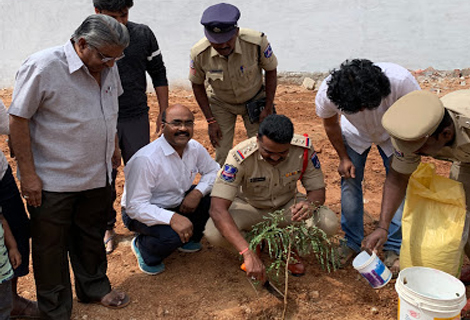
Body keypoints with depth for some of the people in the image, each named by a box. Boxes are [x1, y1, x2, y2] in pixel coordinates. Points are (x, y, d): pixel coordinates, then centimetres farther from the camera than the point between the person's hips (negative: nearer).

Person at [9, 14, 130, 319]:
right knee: (51, 247, 10)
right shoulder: (42, 66, -21)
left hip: (97, 176, 6)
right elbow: (18, 119, -17)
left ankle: (94, 288, 43)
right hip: (52, 181, -6)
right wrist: (28, 174, -17)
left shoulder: (108, 67, 0)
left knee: (92, 236, 22)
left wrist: (113, 146, 21)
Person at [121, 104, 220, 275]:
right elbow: (134, 206, -31)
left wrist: (197, 192, -17)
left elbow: (213, 171, 5)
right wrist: (172, 218, -44)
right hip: (142, 213, -7)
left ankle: (190, 238, 12)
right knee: (171, 235, -35)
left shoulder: (195, 148, -9)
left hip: (177, 204, 7)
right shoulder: (145, 160, -31)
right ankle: (142, 247, 1)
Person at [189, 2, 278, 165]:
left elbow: (271, 71, -11)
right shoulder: (199, 54, -26)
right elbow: (197, 85, -7)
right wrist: (210, 120, -7)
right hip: (221, 105, 0)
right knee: (222, 156, 1)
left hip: (254, 101, 0)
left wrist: (268, 108, -9)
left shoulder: (257, 41, -30)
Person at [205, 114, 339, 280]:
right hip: (250, 207, -1)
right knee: (213, 233, -31)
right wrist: (247, 253, -48)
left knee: (329, 223, -26)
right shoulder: (240, 157, -33)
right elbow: (217, 209, -38)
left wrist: (309, 204, -39)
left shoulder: (304, 149, -23)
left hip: (287, 206, 2)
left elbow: (318, 190, -11)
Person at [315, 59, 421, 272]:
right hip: (355, 134, 1)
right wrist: (343, 157, -7)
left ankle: (394, 247, 11)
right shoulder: (327, 93, -36)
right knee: (349, 180, -3)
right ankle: (352, 242, 16)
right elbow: (330, 124, -10)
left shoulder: (402, 81, -41)